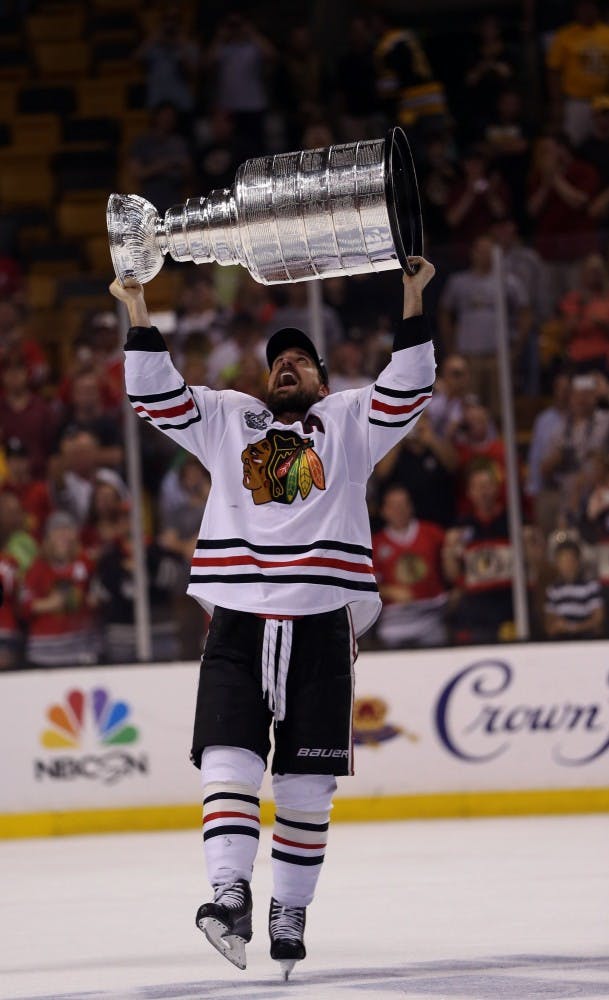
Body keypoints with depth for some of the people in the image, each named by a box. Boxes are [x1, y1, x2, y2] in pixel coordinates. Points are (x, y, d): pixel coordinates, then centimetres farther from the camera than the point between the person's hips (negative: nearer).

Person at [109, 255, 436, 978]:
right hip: (237, 624, 1)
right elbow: (159, 397, 12)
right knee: (228, 757, -15)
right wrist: (139, 315, 4)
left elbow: (406, 392, 2)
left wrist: (412, 302, -6)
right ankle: (230, 892, -24)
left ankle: (290, 912, 12)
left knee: (307, 784, 3)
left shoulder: (349, 421, 15)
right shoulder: (226, 419, 19)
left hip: (322, 626, -1)